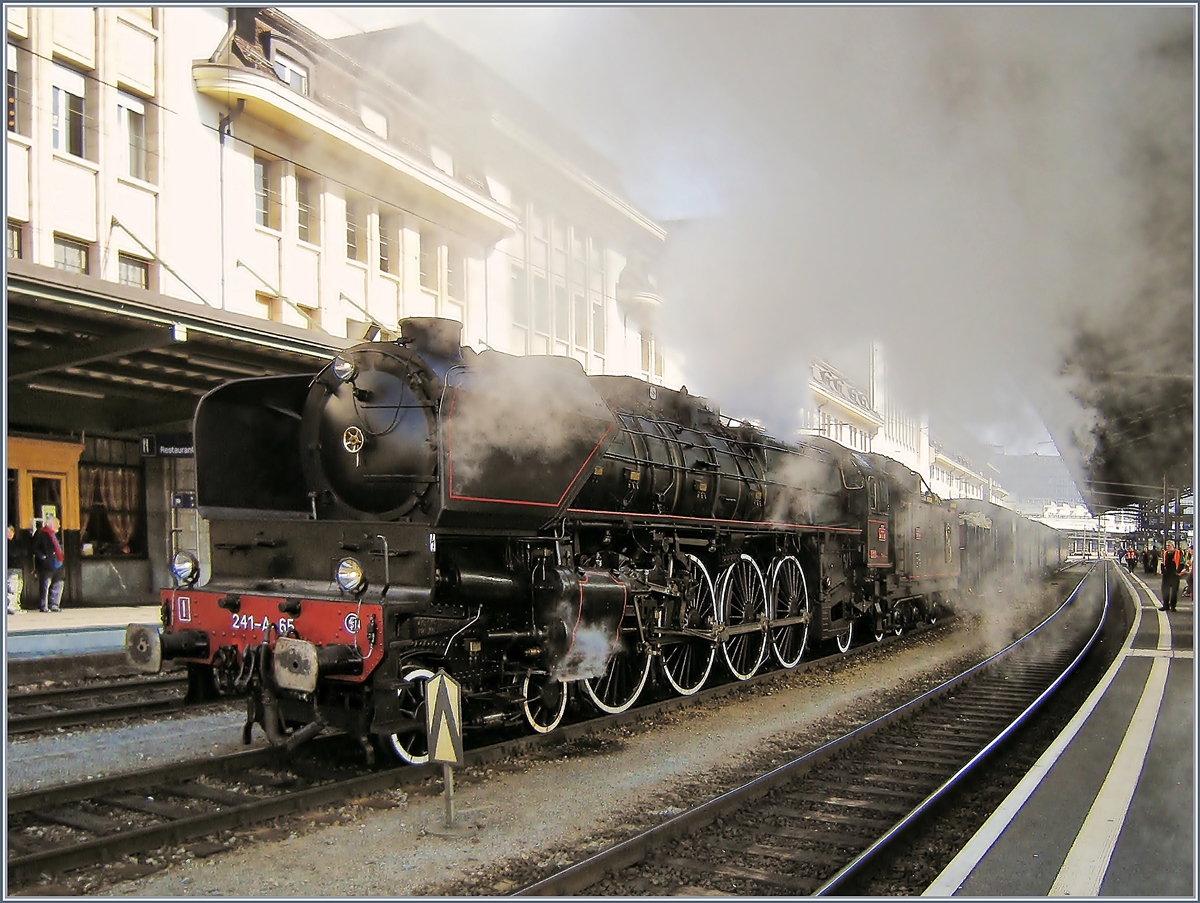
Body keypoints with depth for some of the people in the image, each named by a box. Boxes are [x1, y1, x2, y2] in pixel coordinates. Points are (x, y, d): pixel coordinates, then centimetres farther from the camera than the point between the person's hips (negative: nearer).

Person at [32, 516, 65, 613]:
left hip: (57, 565, 8)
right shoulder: (40, 534, -6)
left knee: (58, 585, 9)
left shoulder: (55, 534, 19)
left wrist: (60, 557, 16)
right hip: (46, 565, -8)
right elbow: (35, 548, -11)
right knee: (45, 586, -5)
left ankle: (53, 605, 16)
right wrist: (43, 557, -17)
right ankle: (44, 607, 0)